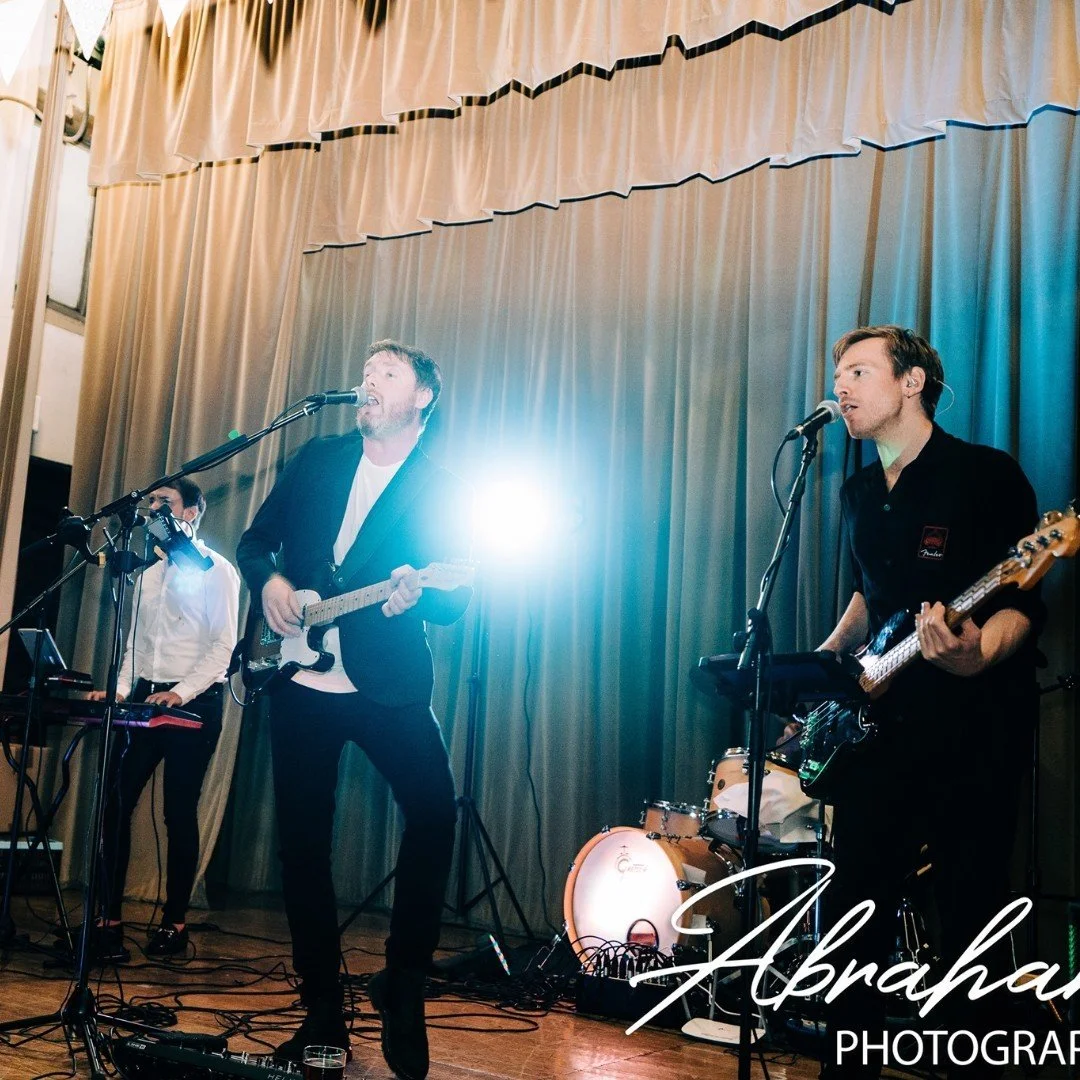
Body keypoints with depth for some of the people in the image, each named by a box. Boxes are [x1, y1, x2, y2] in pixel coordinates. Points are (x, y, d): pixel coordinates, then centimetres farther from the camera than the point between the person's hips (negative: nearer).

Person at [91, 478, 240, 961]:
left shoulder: (216, 571, -3)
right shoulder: (151, 573, 18)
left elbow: (223, 644, -11)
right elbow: (135, 644, 18)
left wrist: (181, 692, -21)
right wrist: (120, 689, 3)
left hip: (194, 703, -6)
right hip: (145, 697, 6)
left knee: (179, 813, -2)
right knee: (115, 803, -1)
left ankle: (175, 922, 9)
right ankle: (109, 918, 6)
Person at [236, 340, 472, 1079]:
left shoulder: (444, 491, 1)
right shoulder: (318, 459, 10)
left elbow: (457, 600, -3)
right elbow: (256, 540, 15)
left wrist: (416, 597, -24)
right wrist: (269, 581, -6)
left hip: (386, 683, -3)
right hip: (301, 681, 3)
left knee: (434, 810, -18)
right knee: (303, 843, 5)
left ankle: (402, 988, 3)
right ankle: (323, 1013, 21)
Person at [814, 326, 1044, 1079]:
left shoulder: (988, 475, -8)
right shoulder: (859, 492, 12)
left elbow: (1022, 601, -14)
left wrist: (980, 652, -34)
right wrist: (830, 658, 9)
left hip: (975, 727, -6)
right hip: (883, 721, 6)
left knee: (971, 910, 2)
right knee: (856, 902, 9)